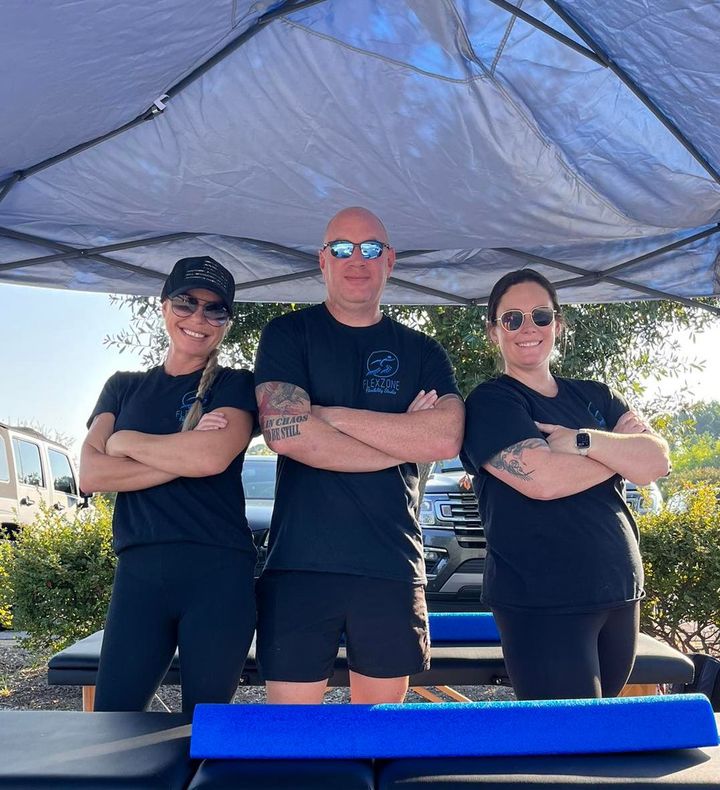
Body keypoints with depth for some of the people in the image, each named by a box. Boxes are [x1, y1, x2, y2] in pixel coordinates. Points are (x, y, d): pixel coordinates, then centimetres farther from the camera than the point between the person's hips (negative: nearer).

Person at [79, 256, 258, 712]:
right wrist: (183, 457, -11)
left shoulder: (235, 386, 5)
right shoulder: (123, 387, 14)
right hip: (139, 572, 3)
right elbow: (90, 476, 0)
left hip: (218, 573, -2)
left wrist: (124, 441, -3)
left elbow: (212, 456, -16)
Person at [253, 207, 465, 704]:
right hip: (301, 561, -2)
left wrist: (334, 415, -10)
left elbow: (446, 438, -8)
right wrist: (404, 440, -6)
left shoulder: (422, 353, 10)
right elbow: (287, 432, -12)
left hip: (393, 565, 2)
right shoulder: (288, 335, 4)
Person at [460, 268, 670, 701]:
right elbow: (542, 479, -22)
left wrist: (582, 440, -17)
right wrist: (621, 453, -7)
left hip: (620, 591, 6)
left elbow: (657, 461, -2)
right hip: (542, 603, -6)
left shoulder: (595, 396, 12)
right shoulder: (490, 402, -7)